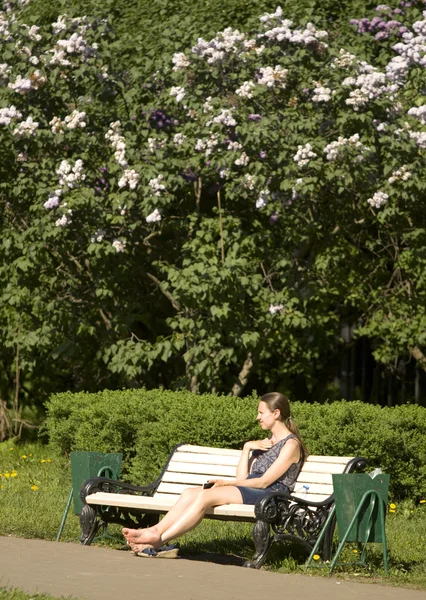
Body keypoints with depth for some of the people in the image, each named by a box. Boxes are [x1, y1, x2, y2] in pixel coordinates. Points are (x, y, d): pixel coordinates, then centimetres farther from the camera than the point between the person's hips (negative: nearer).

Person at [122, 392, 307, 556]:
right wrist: (247, 449, 7)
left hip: (268, 495, -9)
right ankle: (155, 532, -30)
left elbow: (264, 481, -9)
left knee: (206, 496, -28)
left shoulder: (291, 444, 0)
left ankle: (160, 540, -33)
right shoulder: (265, 443, 28)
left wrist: (227, 483, -6)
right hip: (249, 491, 9)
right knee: (190, 493, -14)